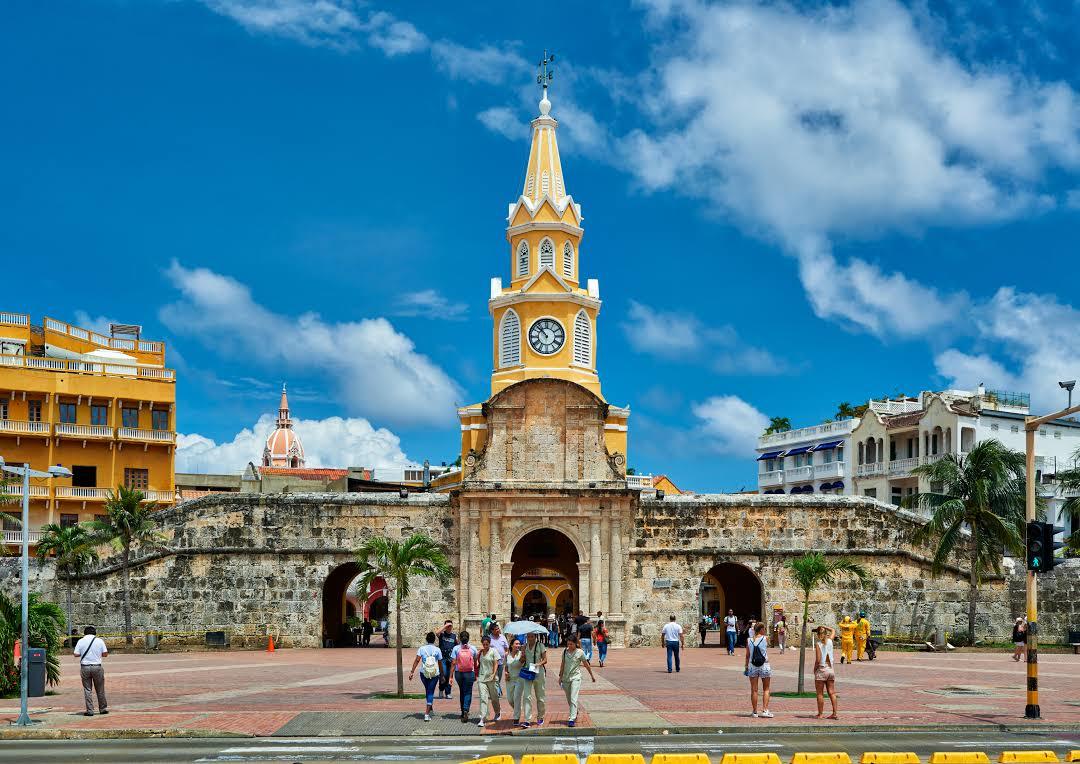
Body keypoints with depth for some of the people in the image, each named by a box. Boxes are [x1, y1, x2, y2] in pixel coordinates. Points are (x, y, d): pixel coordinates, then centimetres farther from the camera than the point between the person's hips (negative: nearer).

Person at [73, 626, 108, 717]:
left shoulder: (81, 641, 0)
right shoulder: (99, 641, 1)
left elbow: (76, 654, -4)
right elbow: (105, 653, 0)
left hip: (85, 667, 0)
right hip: (97, 667, 0)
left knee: (87, 690, 5)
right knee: (100, 689, 11)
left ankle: (89, 710, 2)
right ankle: (103, 708, 19)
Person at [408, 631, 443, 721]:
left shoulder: (422, 648, -1)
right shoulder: (437, 649, -2)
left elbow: (417, 660, -10)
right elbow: (440, 664, 2)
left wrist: (412, 671, -11)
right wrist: (441, 675, 12)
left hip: (424, 673, 1)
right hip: (435, 674, -1)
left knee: (427, 690, 25)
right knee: (430, 692, 2)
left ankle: (430, 707, 42)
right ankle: (427, 713, -6)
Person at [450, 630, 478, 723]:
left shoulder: (456, 649, -5)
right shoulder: (473, 649, -1)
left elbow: (453, 663, -7)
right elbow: (475, 664, 5)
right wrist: (476, 675, 16)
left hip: (458, 673, 1)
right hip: (469, 673, -1)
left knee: (461, 692, 17)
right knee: (468, 692, 1)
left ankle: (463, 711, 25)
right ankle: (466, 710, -19)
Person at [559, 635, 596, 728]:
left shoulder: (580, 652, -5)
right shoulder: (565, 652, 5)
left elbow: (586, 665, 5)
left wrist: (592, 675, 12)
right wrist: (560, 676, 12)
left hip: (575, 678, -4)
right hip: (566, 678, 4)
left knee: (573, 699, -14)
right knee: (569, 700, 13)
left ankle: (572, 719, -17)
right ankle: (575, 714, 35)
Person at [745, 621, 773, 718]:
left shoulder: (749, 640, -1)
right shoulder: (765, 639, -8)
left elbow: (747, 656, 1)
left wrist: (746, 667, 9)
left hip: (752, 666, 2)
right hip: (764, 666, -2)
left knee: (754, 690, 7)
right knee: (766, 689, 11)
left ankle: (755, 712, 11)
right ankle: (765, 710, 1)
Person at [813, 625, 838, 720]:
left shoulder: (818, 644, -12)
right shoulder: (829, 641, 2)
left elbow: (818, 660, -17)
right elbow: (833, 631, 24)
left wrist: (815, 669, -2)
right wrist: (824, 627, 14)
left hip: (821, 670, -5)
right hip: (830, 669, 5)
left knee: (820, 694, 3)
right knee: (832, 693, 7)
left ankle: (820, 714, 6)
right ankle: (835, 713, 5)